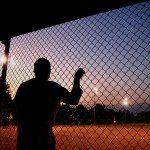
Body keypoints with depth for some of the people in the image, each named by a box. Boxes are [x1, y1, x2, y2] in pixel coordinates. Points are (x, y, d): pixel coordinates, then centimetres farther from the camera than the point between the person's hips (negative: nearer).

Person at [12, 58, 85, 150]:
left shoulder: (23, 86, 7)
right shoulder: (51, 87, -9)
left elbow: (15, 112, 9)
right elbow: (73, 99, -10)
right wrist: (77, 79, 0)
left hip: (22, 136, 6)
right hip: (42, 136, -5)